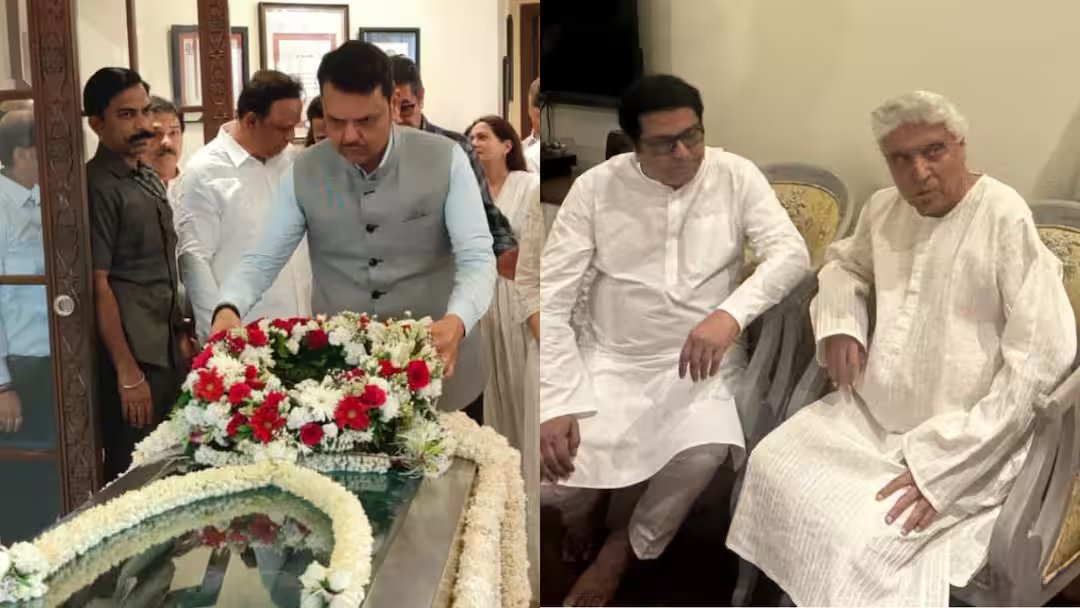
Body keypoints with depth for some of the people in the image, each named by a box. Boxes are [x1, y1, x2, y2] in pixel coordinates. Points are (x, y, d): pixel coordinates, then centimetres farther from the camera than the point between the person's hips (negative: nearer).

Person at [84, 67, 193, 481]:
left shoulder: (151, 181, 13)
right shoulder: (98, 187, -12)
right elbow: (98, 284, -15)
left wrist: (181, 334, 13)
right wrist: (127, 370, -17)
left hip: (168, 351, 8)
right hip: (132, 357, -8)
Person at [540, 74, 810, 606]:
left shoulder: (736, 176, -3)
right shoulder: (595, 188, -6)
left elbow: (791, 253, -13)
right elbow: (551, 299, -9)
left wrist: (731, 313, -33)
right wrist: (559, 405, -20)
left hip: (700, 360, 0)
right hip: (609, 358, 0)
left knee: (705, 451, -30)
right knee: (553, 474, -22)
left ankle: (628, 545, 3)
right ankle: (579, 514, 20)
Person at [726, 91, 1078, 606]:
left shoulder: (1006, 219, -17)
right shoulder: (885, 209, 5)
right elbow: (844, 263, 28)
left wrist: (941, 464, -23)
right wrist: (839, 325, 4)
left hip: (967, 443, -7)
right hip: (870, 415, 7)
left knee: (866, 545, -24)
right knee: (769, 467, -8)